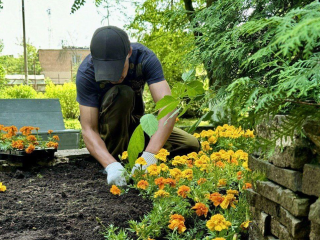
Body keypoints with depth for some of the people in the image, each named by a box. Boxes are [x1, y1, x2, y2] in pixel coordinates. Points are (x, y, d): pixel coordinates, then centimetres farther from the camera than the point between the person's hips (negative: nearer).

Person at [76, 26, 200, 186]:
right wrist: (110, 165, -48)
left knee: (191, 145, -13)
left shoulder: (144, 57, -27)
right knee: (121, 94, -35)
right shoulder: (86, 73, -29)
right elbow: (88, 130, -31)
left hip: (134, 123, 3)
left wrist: (150, 154, -51)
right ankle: (115, 159, -21)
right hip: (105, 128, -3)